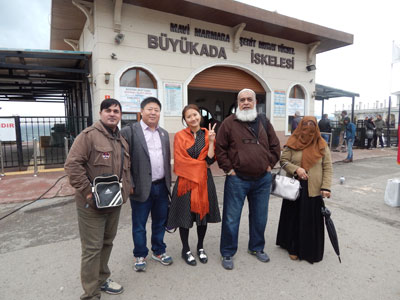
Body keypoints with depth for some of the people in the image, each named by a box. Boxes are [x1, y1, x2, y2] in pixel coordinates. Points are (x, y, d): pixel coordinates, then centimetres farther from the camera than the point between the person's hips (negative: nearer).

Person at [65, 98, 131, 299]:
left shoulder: (122, 141, 12)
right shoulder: (89, 135, -13)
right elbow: (72, 164, -19)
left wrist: (126, 190, 7)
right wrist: (87, 191, -21)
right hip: (92, 204, -7)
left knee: (107, 243, 21)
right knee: (92, 248, 3)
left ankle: (102, 279, 41)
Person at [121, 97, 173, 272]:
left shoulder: (164, 133, 12)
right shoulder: (129, 131, -8)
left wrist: (168, 182, 12)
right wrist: (129, 184, -14)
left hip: (161, 186, 5)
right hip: (142, 187, -5)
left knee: (160, 222, 18)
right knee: (139, 225, 11)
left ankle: (158, 251, 38)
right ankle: (140, 256, 32)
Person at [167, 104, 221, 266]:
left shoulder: (208, 134, 5)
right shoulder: (180, 136, -1)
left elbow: (210, 160, -4)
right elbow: (180, 160, -9)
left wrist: (211, 141, -13)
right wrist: (201, 164, -8)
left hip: (204, 180, 3)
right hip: (185, 180, -2)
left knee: (204, 213, 13)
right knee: (185, 215, 6)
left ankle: (200, 247, 35)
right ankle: (186, 250, 28)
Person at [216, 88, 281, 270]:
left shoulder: (264, 122, 9)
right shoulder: (229, 123, -3)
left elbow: (275, 146, 15)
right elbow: (219, 148, -3)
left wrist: (270, 164, 5)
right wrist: (228, 168, -8)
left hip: (262, 179, 4)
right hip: (237, 179, -4)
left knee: (259, 217, 17)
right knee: (231, 218, 4)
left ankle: (256, 248, 39)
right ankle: (227, 253, 23)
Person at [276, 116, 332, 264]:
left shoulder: (322, 146, 2)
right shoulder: (292, 143, 0)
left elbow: (327, 168, 0)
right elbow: (283, 160, -1)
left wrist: (326, 187, -9)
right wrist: (296, 169, -19)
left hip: (313, 189, 0)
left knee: (312, 220, 6)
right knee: (294, 217, 10)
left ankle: (311, 251, 25)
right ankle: (293, 248, 29)